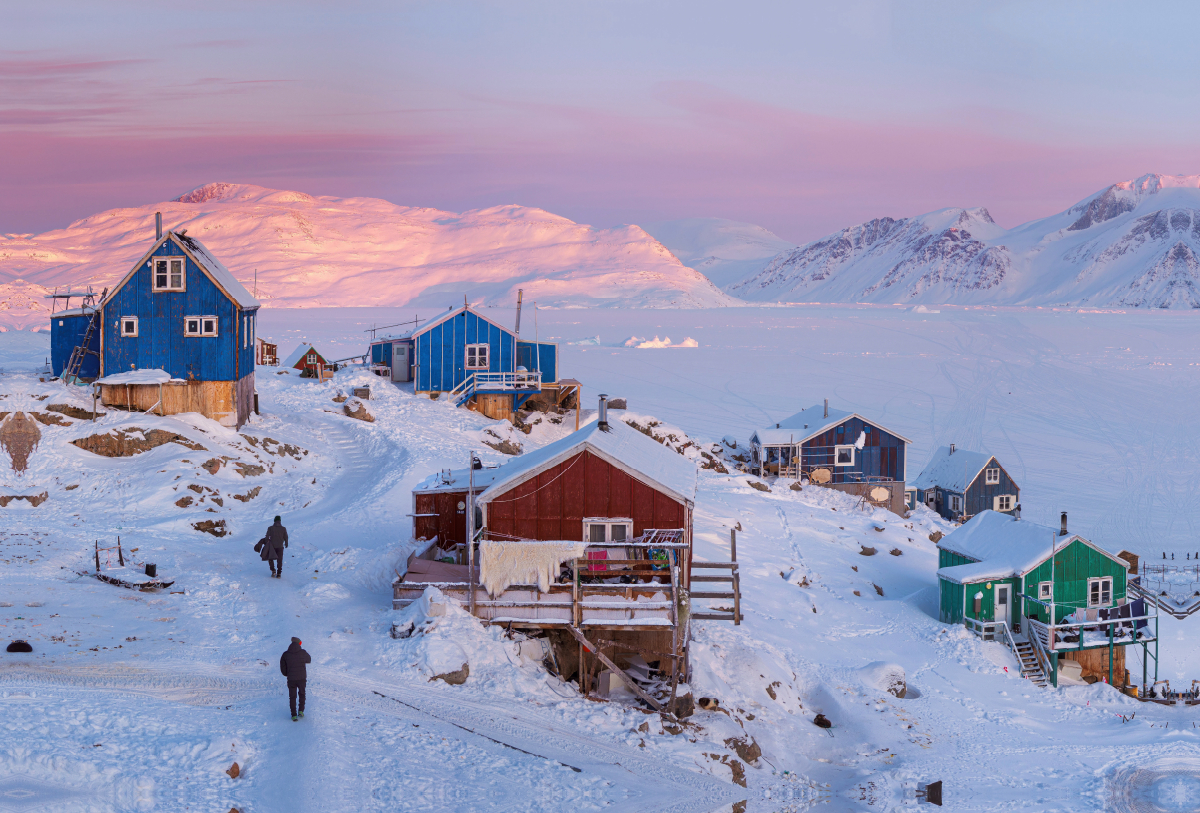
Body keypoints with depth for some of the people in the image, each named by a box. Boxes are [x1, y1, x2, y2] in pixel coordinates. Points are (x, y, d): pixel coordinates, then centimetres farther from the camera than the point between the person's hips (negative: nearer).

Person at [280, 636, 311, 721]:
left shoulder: (285, 654, -6)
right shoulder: (303, 652, -7)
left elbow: (282, 667, -1)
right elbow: (309, 660, 14)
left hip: (291, 679, 0)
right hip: (302, 678, 0)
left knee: (292, 697, 12)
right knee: (302, 694, 24)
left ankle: (294, 715, 9)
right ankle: (301, 711, 18)